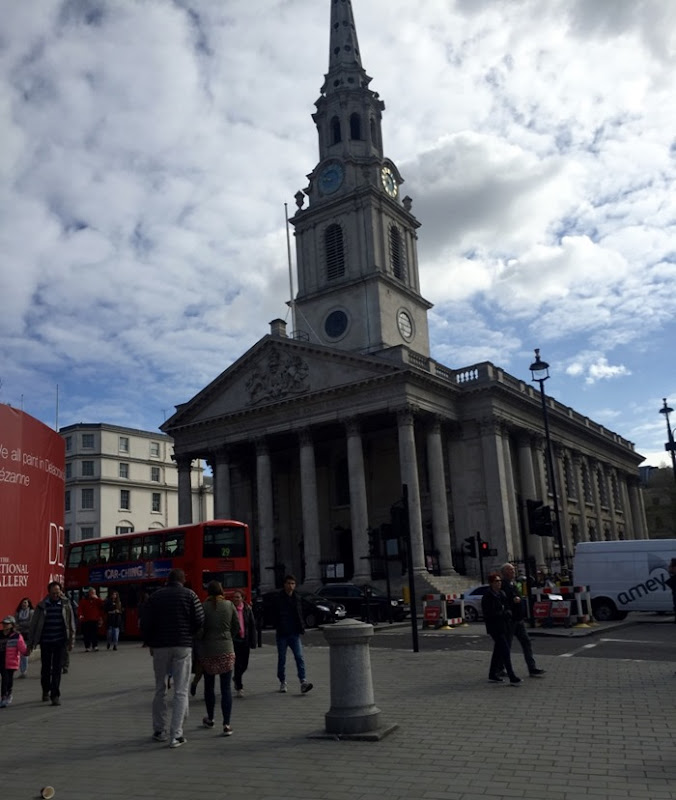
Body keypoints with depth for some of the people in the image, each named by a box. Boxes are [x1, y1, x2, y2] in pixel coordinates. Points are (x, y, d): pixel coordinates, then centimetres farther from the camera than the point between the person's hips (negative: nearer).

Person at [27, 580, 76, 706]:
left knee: (57, 668, -3)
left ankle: (55, 695, 2)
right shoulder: (42, 606, -1)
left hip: (60, 642, -1)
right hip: (45, 642, 1)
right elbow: (33, 625, 2)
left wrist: (71, 641, 3)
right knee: (45, 668, 12)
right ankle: (46, 691, 35)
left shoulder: (65, 605, 0)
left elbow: (71, 624, 5)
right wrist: (30, 644, 1)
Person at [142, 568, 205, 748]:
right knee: (181, 691, 2)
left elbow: (146, 624, 0)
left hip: (160, 647, 2)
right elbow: (200, 621, -5)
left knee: (160, 689, 16)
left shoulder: (155, 596, 3)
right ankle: (176, 735, -3)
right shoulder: (189, 595, -1)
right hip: (183, 646, -2)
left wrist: (149, 644, 14)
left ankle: (159, 731, 23)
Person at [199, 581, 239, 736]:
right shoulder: (229, 605, -2)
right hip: (227, 650, 1)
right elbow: (237, 627, 4)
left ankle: (210, 719, 32)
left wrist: (202, 640, 10)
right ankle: (226, 724, -1)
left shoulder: (203, 606, -8)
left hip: (207, 651, 0)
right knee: (226, 688, 4)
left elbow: (199, 629, -10)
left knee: (209, 686, 18)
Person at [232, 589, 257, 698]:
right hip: (234, 640, -3)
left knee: (244, 664, 11)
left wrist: (253, 642, 0)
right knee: (238, 664, -5)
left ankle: (236, 679, 40)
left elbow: (252, 625, 4)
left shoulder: (248, 609, 3)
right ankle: (239, 688, 6)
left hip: (245, 640, 3)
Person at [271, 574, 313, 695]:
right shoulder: (278, 598, -5)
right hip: (282, 634, -2)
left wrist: (301, 628, 6)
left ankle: (303, 681, -16)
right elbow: (274, 614, -8)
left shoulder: (297, 598, 9)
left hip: (294, 634, 2)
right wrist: (276, 628, -16)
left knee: (299, 657, -10)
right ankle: (282, 682, 22)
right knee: (282, 659, 9)